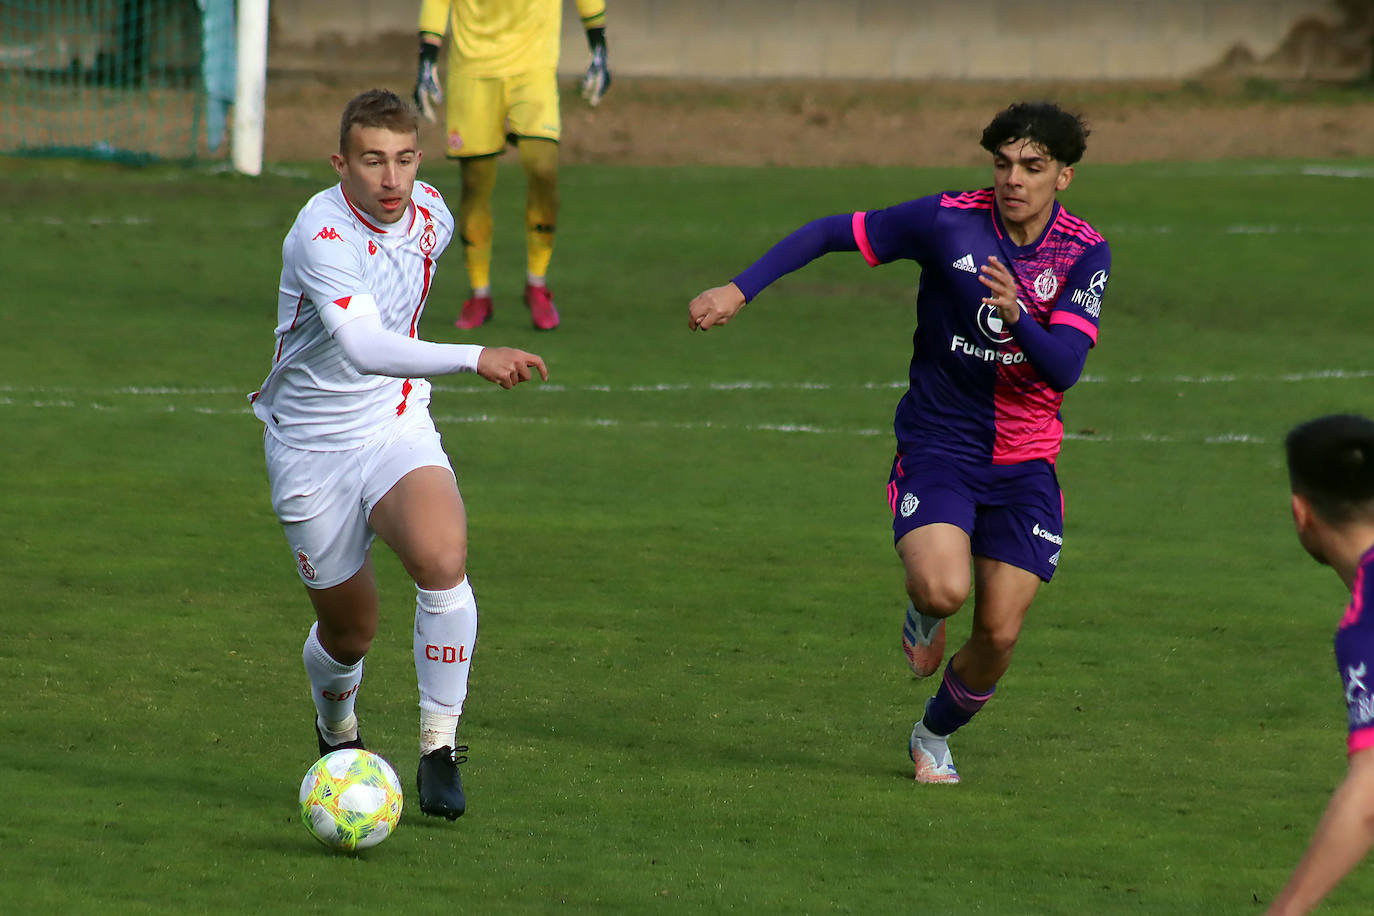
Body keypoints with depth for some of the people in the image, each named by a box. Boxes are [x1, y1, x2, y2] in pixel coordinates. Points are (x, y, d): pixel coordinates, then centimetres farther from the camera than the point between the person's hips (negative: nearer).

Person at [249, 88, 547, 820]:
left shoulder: (429, 212, -3)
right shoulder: (321, 232, -25)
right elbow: (363, 346, -41)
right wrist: (475, 359, -51)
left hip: (397, 428, 3)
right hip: (312, 450, -3)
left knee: (442, 560, -27)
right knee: (349, 630, 9)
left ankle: (439, 750, -16)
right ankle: (337, 733, 45)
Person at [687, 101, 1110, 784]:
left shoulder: (1085, 253, -6)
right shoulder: (948, 220, -12)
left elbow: (1064, 367, -16)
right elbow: (830, 234, -3)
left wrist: (1017, 316, -35)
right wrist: (740, 290, -11)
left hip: (1024, 465, 2)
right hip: (936, 446, -2)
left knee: (998, 634, -3)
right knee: (944, 589, -28)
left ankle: (934, 736, 29)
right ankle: (922, 614, 12)